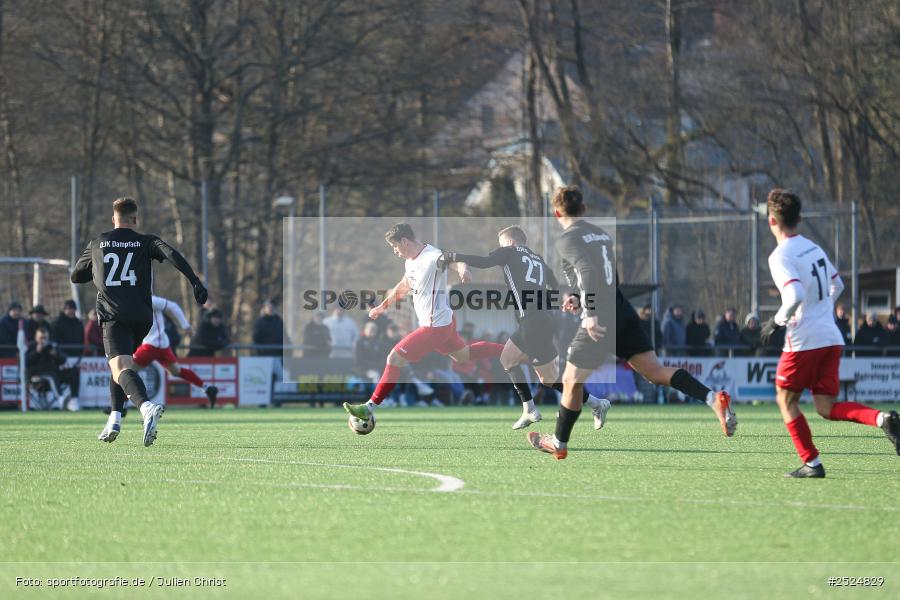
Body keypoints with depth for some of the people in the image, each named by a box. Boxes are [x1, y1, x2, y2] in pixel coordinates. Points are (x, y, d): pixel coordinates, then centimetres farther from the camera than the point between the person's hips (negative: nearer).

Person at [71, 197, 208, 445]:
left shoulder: (97, 244, 14)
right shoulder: (145, 241, 11)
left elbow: (76, 276, 24)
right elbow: (172, 254, -8)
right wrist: (195, 282, -13)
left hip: (113, 315, -3)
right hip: (142, 316, 3)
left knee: (121, 368, -19)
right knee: (121, 364, 26)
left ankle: (146, 406, -47)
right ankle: (114, 420, 17)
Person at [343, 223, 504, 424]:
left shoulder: (432, 257, -22)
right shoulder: (410, 262, 8)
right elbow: (404, 286, 27)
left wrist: (463, 269, -64)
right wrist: (383, 306, 36)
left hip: (434, 327, -10)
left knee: (394, 359, -9)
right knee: (465, 355, 28)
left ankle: (370, 408, -4)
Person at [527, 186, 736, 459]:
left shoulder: (567, 240, -5)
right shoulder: (602, 234, 18)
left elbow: (587, 271, -23)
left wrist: (590, 313, -28)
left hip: (599, 323, -7)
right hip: (624, 314, 7)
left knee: (572, 382, 10)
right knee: (655, 371, 0)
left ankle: (558, 444, 24)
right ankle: (714, 398, -19)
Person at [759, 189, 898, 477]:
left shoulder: (781, 257, -12)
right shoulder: (814, 248, 14)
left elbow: (795, 295, -26)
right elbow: (837, 286, 25)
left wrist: (777, 320, -11)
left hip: (804, 340, -7)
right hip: (832, 337, 7)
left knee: (786, 399, 12)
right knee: (827, 407, 7)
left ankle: (811, 462, 6)